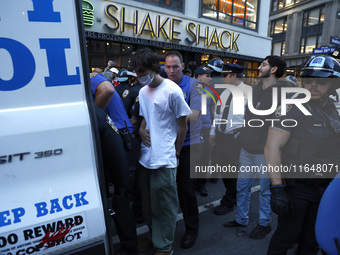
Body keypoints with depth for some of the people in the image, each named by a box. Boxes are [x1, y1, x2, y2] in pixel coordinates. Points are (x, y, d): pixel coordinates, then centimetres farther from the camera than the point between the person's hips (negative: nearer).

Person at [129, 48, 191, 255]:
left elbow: (183, 125, -5)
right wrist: (141, 130, -2)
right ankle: (154, 236, 44)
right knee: (148, 203, 20)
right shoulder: (142, 91, 9)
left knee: (165, 206, 8)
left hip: (164, 160, -6)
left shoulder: (172, 91, -11)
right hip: (145, 158, 7)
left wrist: (176, 153, -1)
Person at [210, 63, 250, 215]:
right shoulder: (225, 93, 14)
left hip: (236, 137, -7)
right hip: (221, 135, 7)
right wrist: (213, 132, 15)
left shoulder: (248, 92, -8)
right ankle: (234, 197, 36)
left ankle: (228, 203, 21)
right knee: (222, 167, 14)